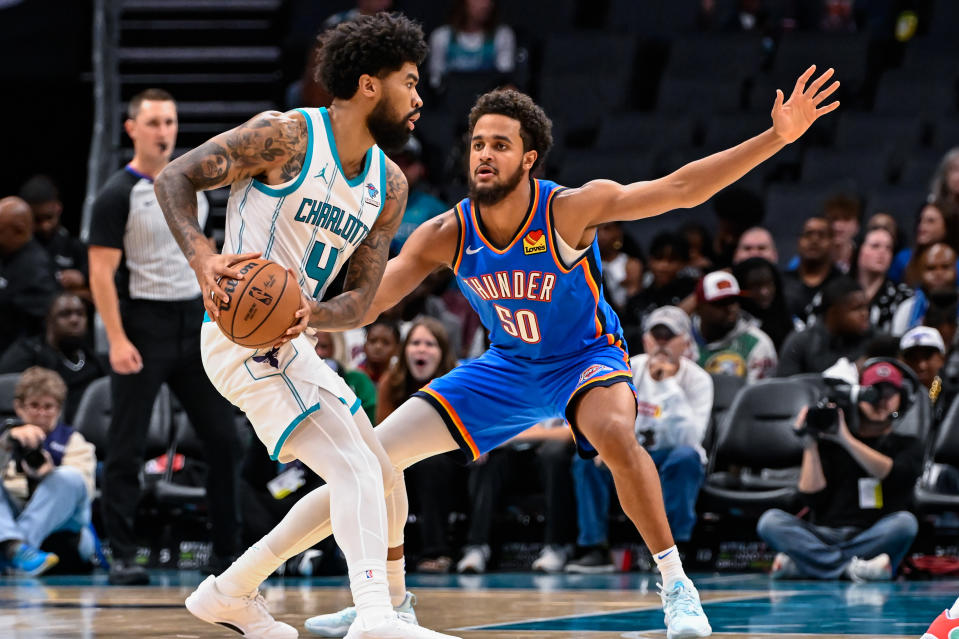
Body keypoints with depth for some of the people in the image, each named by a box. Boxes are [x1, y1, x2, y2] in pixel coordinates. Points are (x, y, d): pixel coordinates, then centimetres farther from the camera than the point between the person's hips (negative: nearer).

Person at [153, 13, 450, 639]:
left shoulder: (390, 186, 9)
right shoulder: (287, 136, -12)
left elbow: (359, 300, 6)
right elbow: (175, 176, -9)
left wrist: (311, 314, -17)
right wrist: (204, 258, -26)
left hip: (292, 341, 9)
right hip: (244, 336, -9)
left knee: (375, 476, 16)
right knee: (356, 470, -22)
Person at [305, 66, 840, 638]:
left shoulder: (570, 210, -26)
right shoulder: (443, 237, -17)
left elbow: (681, 189, -30)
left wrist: (778, 137, -38)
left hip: (587, 358, -4)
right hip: (507, 365, 4)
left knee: (614, 433, -40)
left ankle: (676, 583, -25)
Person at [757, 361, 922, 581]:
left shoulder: (907, 446, 18)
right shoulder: (829, 444, 19)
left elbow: (893, 474, -7)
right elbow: (813, 497, 5)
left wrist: (846, 439, -10)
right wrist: (809, 444, 0)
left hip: (874, 538, -1)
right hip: (825, 536, 1)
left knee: (905, 521, -35)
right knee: (770, 520, -25)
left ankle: (800, 563, -34)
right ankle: (853, 567, -39)